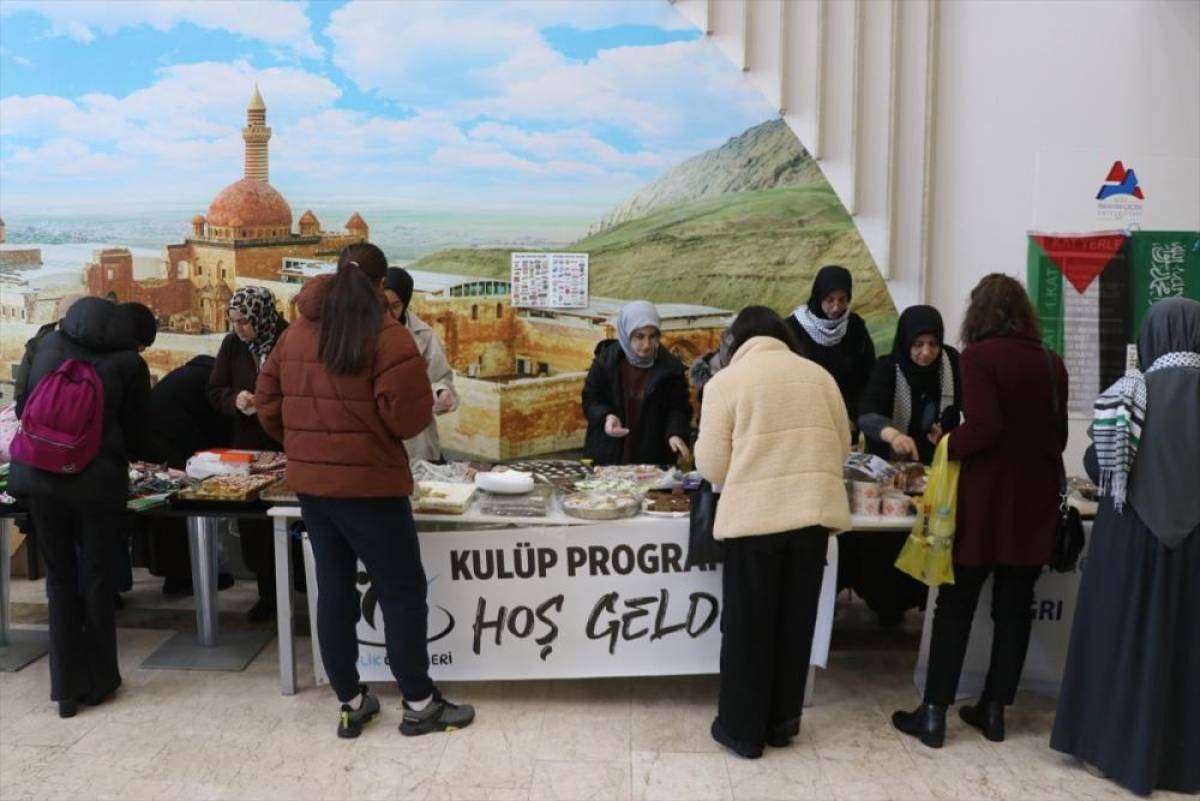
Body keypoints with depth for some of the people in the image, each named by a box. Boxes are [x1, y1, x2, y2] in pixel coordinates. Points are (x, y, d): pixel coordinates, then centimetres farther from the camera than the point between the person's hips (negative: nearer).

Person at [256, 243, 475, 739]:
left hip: (310, 482, 7)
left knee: (334, 589, 14)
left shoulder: (298, 331, 8)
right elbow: (408, 414, -19)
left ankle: (350, 704, 24)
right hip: (367, 483, -6)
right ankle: (419, 704, 15)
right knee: (402, 591, 6)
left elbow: (267, 404, 10)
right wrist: (423, 407, 2)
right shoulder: (386, 334, -12)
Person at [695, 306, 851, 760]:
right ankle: (782, 722, 28)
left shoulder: (726, 381, -1)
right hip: (815, 509, 4)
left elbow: (712, 466, -3)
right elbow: (842, 446, 13)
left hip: (755, 514, -4)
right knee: (795, 621, 15)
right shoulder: (818, 375, 10)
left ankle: (743, 730, 19)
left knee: (748, 624, 9)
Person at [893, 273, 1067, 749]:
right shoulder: (1052, 363, 7)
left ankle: (934, 714, 7)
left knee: (956, 606, 3)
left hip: (986, 500, -5)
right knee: (1014, 607, 12)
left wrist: (947, 447, -4)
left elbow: (983, 427, -21)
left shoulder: (979, 356, -11)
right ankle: (994, 709, 21)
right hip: (1035, 504, 5)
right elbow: (1058, 435, 12)